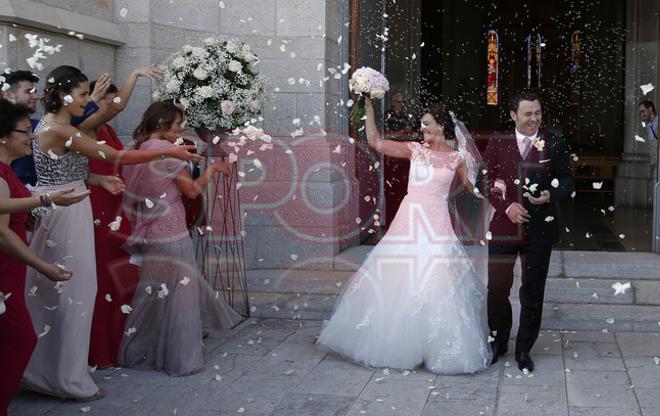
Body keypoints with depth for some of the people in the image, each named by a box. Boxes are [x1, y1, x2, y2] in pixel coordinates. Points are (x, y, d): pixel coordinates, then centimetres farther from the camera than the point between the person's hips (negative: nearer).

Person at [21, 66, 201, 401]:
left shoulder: (50, 125, 12)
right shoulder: (60, 130, -18)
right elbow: (116, 157, -20)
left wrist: (97, 180, 5)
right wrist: (168, 152, -17)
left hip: (55, 213, 10)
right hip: (65, 215, -10)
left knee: (48, 292, 16)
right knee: (70, 293, 0)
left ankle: (43, 370, 27)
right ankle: (67, 378, 12)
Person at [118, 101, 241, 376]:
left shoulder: (137, 150, 10)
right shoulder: (165, 149, -13)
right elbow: (192, 190, -9)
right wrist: (212, 169, 6)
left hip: (146, 235, 8)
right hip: (169, 236, -8)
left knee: (154, 293, 17)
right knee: (177, 291, 0)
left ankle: (139, 353, 26)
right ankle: (180, 359, 6)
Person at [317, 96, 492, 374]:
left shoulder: (456, 158, 6)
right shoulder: (414, 149, 7)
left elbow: (471, 189, 15)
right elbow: (375, 141, 2)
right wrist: (369, 108, -2)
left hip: (436, 224, -1)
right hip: (409, 220, 2)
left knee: (437, 284, -4)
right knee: (398, 282, 4)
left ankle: (440, 349, 8)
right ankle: (396, 342, 18)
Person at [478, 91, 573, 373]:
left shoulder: (554, 144, 1)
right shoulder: (497, 144, 2)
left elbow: (566, 180, 4)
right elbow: (484, 180, 0)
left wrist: (551, 195, -18)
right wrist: (506, 206, -13)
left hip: (539, 230, 0)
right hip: (503, 227, 1)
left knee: (533, 293, 9)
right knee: (497, 289, 8)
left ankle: (524, 350, 25)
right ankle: (498, 343, 30)